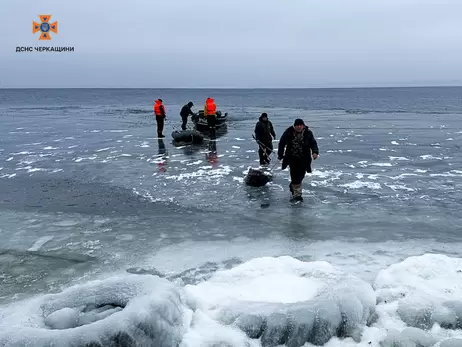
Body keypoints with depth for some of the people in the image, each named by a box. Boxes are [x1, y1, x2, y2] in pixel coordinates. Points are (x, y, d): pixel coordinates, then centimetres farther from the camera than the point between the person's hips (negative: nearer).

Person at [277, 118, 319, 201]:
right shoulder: (289, 132, -6)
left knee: (301, 175, 9)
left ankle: (292, 185, 40)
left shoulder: (308, 133, -5)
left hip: (303, 159, 2)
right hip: (292, 158, -1)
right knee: (295, 175, -7)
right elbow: (282, 142, 5)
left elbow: (313, 143, -7)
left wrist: (315, 152, -26)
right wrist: (280, 154, 6)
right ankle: (297, 194, 2)